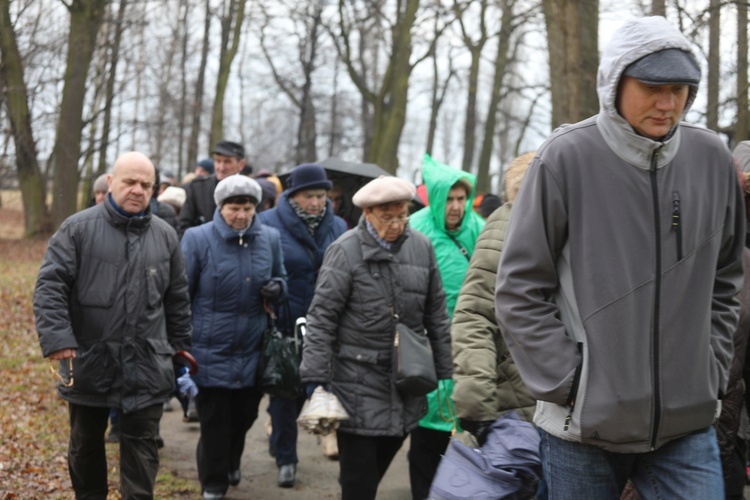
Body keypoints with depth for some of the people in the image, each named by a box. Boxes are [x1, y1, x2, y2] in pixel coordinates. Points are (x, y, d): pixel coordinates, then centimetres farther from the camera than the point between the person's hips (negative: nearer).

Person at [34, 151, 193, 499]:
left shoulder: (165, 236, 6)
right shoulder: (78, 229, -5)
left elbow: (178, 297, 15)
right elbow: (50, 286, -10)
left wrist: (179, 344, 17)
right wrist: (56, 338, -21)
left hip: (145, 365, 1)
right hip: (88, 361, -1)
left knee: (141, 444, 1)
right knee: (85, 444, 14)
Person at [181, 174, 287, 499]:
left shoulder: (270, 239, 3)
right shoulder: (198, 239, -7)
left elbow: (280, 278, 19)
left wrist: (277, 289, -5)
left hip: (252, 352, 4)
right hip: (211, 352, -4)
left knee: (244, 417, 16)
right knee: (214, 422, 2)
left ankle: (231, 464, 44)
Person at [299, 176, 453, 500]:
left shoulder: (421, 248, 5)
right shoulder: (345, 251, -9)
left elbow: (437, 316, 12)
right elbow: (322, 318, -10)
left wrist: (445, 373, 12)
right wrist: (315, 377, -14)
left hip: (406, 386, 5)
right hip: (358, 385, -4)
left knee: (375, 471, 16)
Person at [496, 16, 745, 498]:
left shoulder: (712, 159, 3)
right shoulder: (566, 157, -9)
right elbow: (520, 290, -7)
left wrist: (711, 375, 7)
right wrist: (568, 382, -10)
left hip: (688, 424, 3)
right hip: (584, 425, -3)